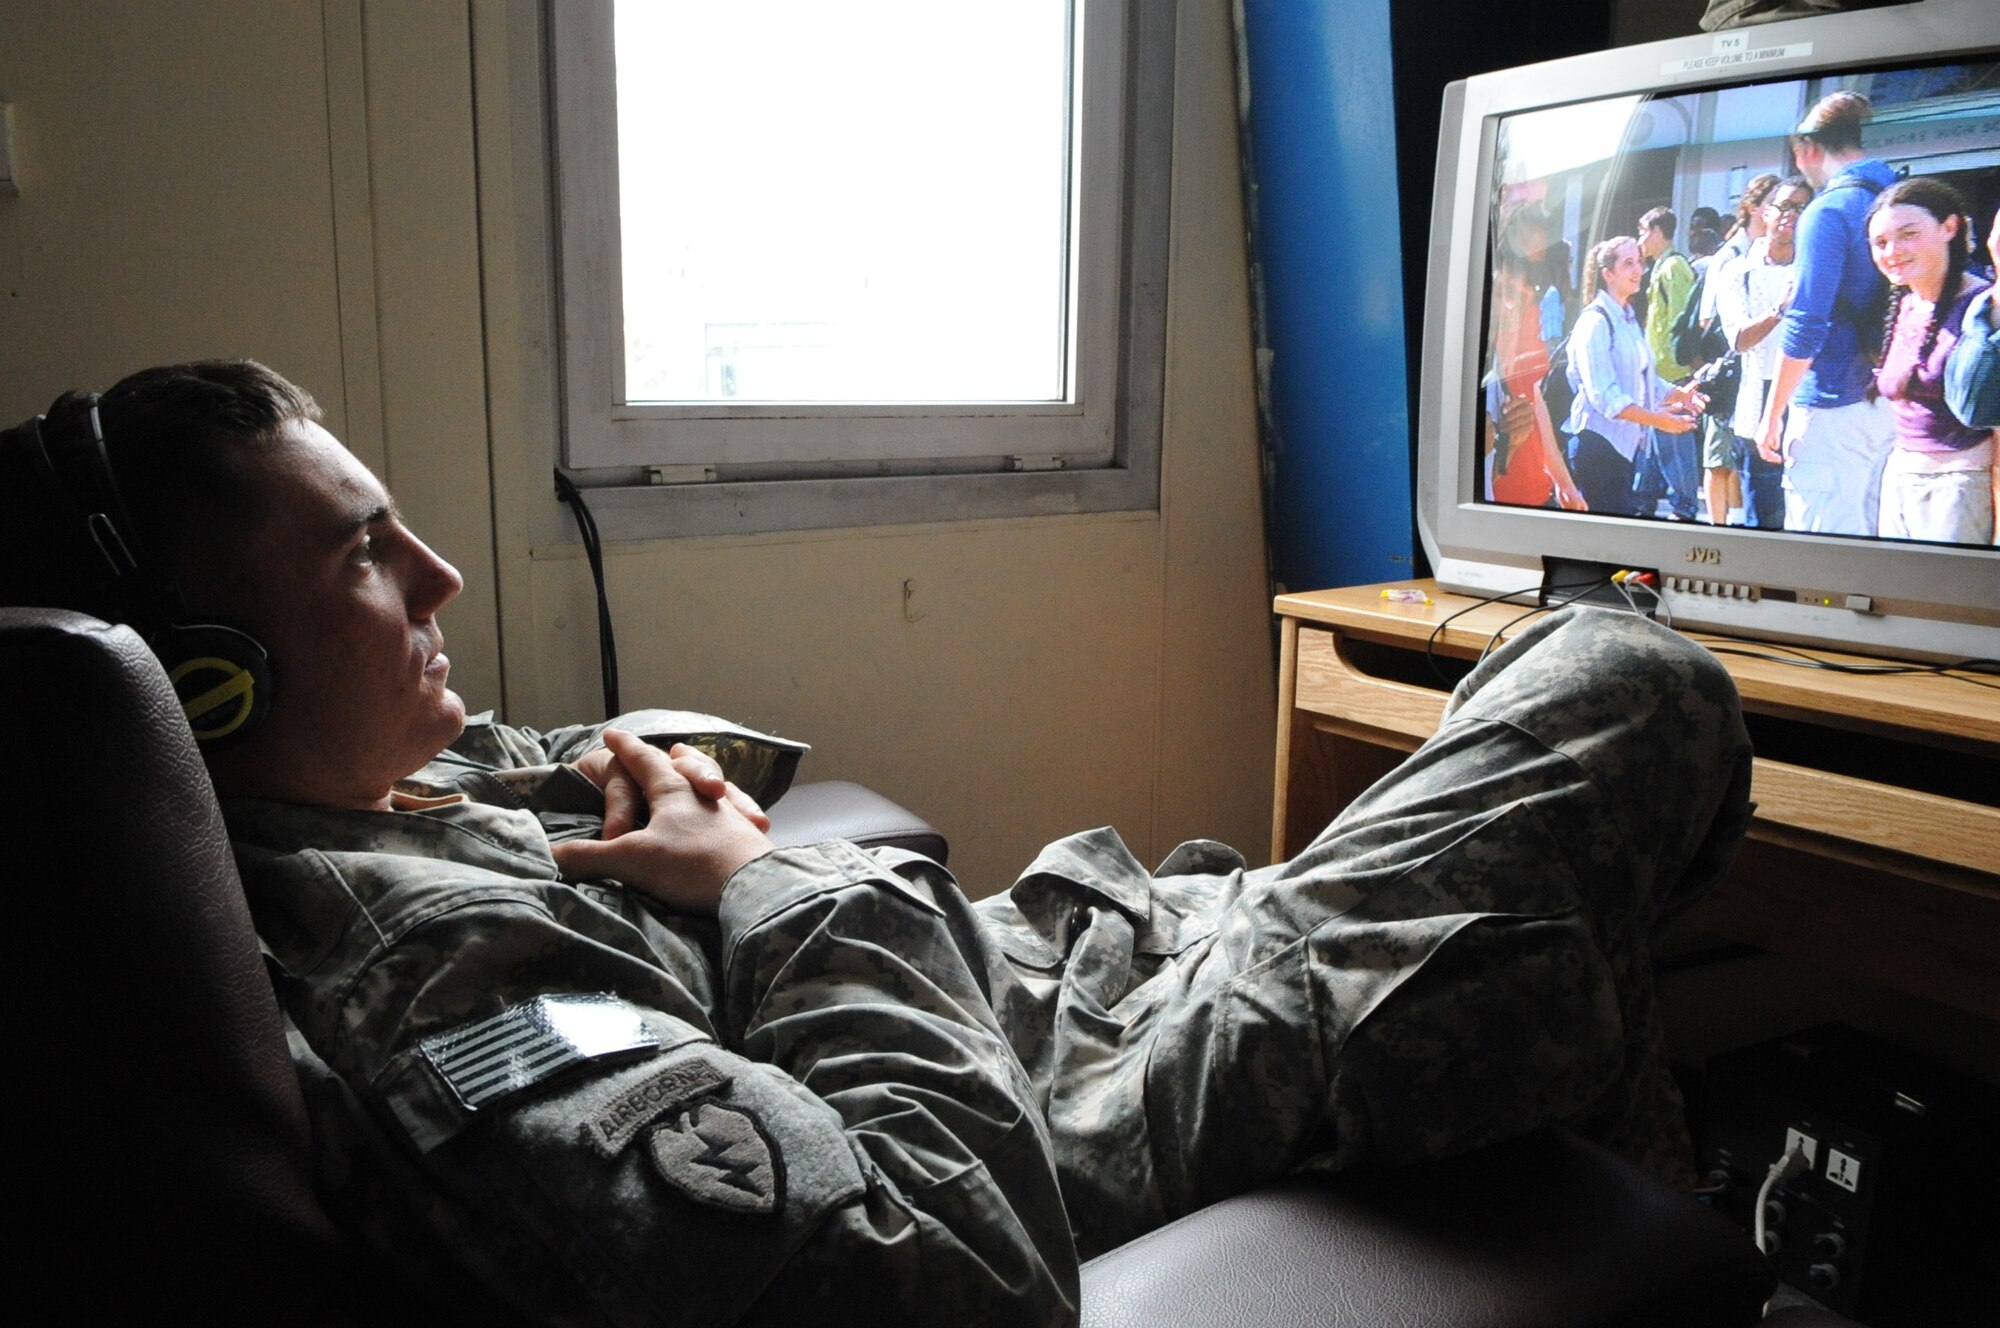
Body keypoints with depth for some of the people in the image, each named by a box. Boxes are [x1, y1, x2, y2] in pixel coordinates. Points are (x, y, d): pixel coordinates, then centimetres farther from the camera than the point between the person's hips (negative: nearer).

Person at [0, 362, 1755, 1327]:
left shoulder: (359, 798, -2)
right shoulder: (414, 970, -33)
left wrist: (645, 761, -1)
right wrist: (780, 887, -24)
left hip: (1045, 951, 9)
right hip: (1076, 1130, -9)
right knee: (1638, 692, 2)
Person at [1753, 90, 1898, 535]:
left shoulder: (1828, 210, -11)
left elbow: (1806, 327, -16)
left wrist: (1772, 415, -10)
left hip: (1834, 407, -8)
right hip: (1891, 403, 8)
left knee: (1821, 536, -5)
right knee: (1874, 530, 14)